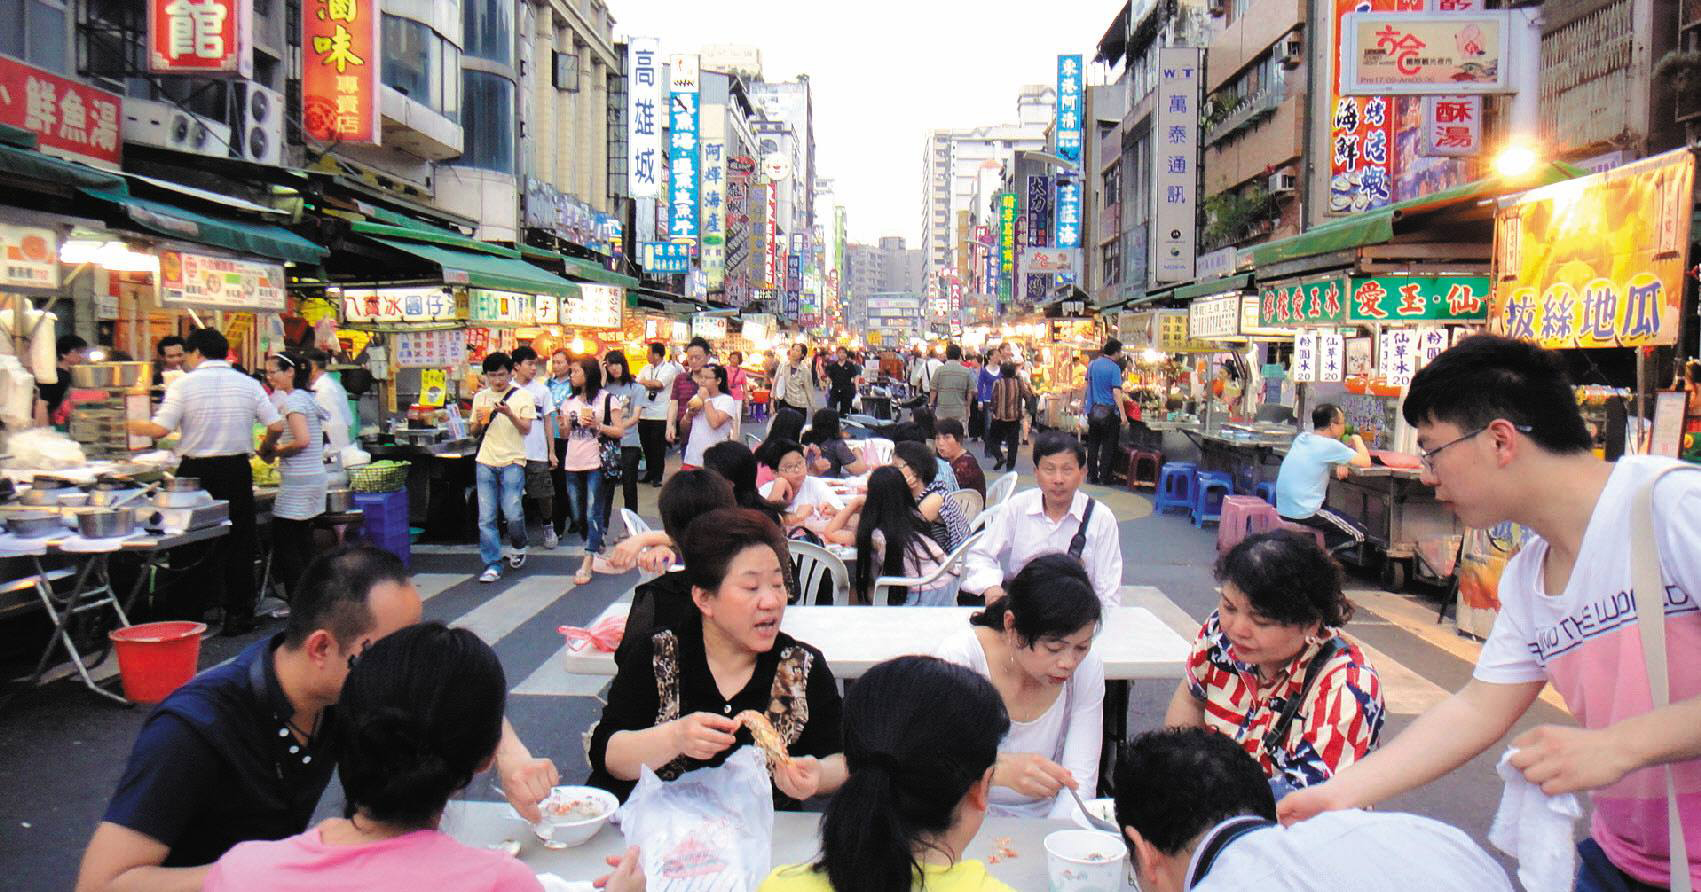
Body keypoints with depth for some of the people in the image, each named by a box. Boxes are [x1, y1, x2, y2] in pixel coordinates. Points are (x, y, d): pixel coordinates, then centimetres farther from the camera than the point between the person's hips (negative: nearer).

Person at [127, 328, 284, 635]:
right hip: (236, 471, 2)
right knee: (238, 542, 9)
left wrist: (135, 426, 10)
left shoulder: (184, 384, -4)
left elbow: (160, 429, -10)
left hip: (196, 471, -2)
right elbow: (276, 426, -1)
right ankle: (239, 614, 12)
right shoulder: (249, 384, 3)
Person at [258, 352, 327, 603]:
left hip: (298, 480, -10)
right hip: (314, 476, 10)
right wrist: (275, 448, 9)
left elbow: (302, 440, -22)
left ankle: (297, 599, -5)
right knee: (303, 540, 13)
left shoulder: (292, 400, -13)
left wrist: (275, 452, -8)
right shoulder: (306, 397, 15)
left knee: (283, 540, -5)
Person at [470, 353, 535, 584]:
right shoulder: (480, 397, 14)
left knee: (512, 513, -9)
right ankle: (492, 565, 5)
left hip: (512, 462, -3)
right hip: (485, 462, 3)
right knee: (486, 517, -2)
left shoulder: (522, 397, 3)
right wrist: (478, 421, -2)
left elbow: (526, 428, -4)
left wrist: (508, 413, -19)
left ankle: (518, 547, 21)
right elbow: (474, 433, 20)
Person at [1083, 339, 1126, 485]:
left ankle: (1092, 475, 15)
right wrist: (1122, 413, -20)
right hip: (1109, 411, -5)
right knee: (1108, 445, 3)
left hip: (1093, 410, 5)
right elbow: (1116, 391, -19)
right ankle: (1105, 476, 4)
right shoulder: (1114, 368, -13)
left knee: (1093, 444, 12)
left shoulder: (1092, 364, 5)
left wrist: (1083, 402, 28)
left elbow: (1087, 384, 16)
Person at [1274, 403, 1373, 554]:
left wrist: (1337, 465, 9)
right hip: (1303, 514, -8)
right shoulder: (1329, 445, -13)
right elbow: (1365, 462, -7)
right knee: (1359, 535, 6)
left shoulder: (1301, 438, 9)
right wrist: (1357, 440, 11)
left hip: (1281, 511, 8)